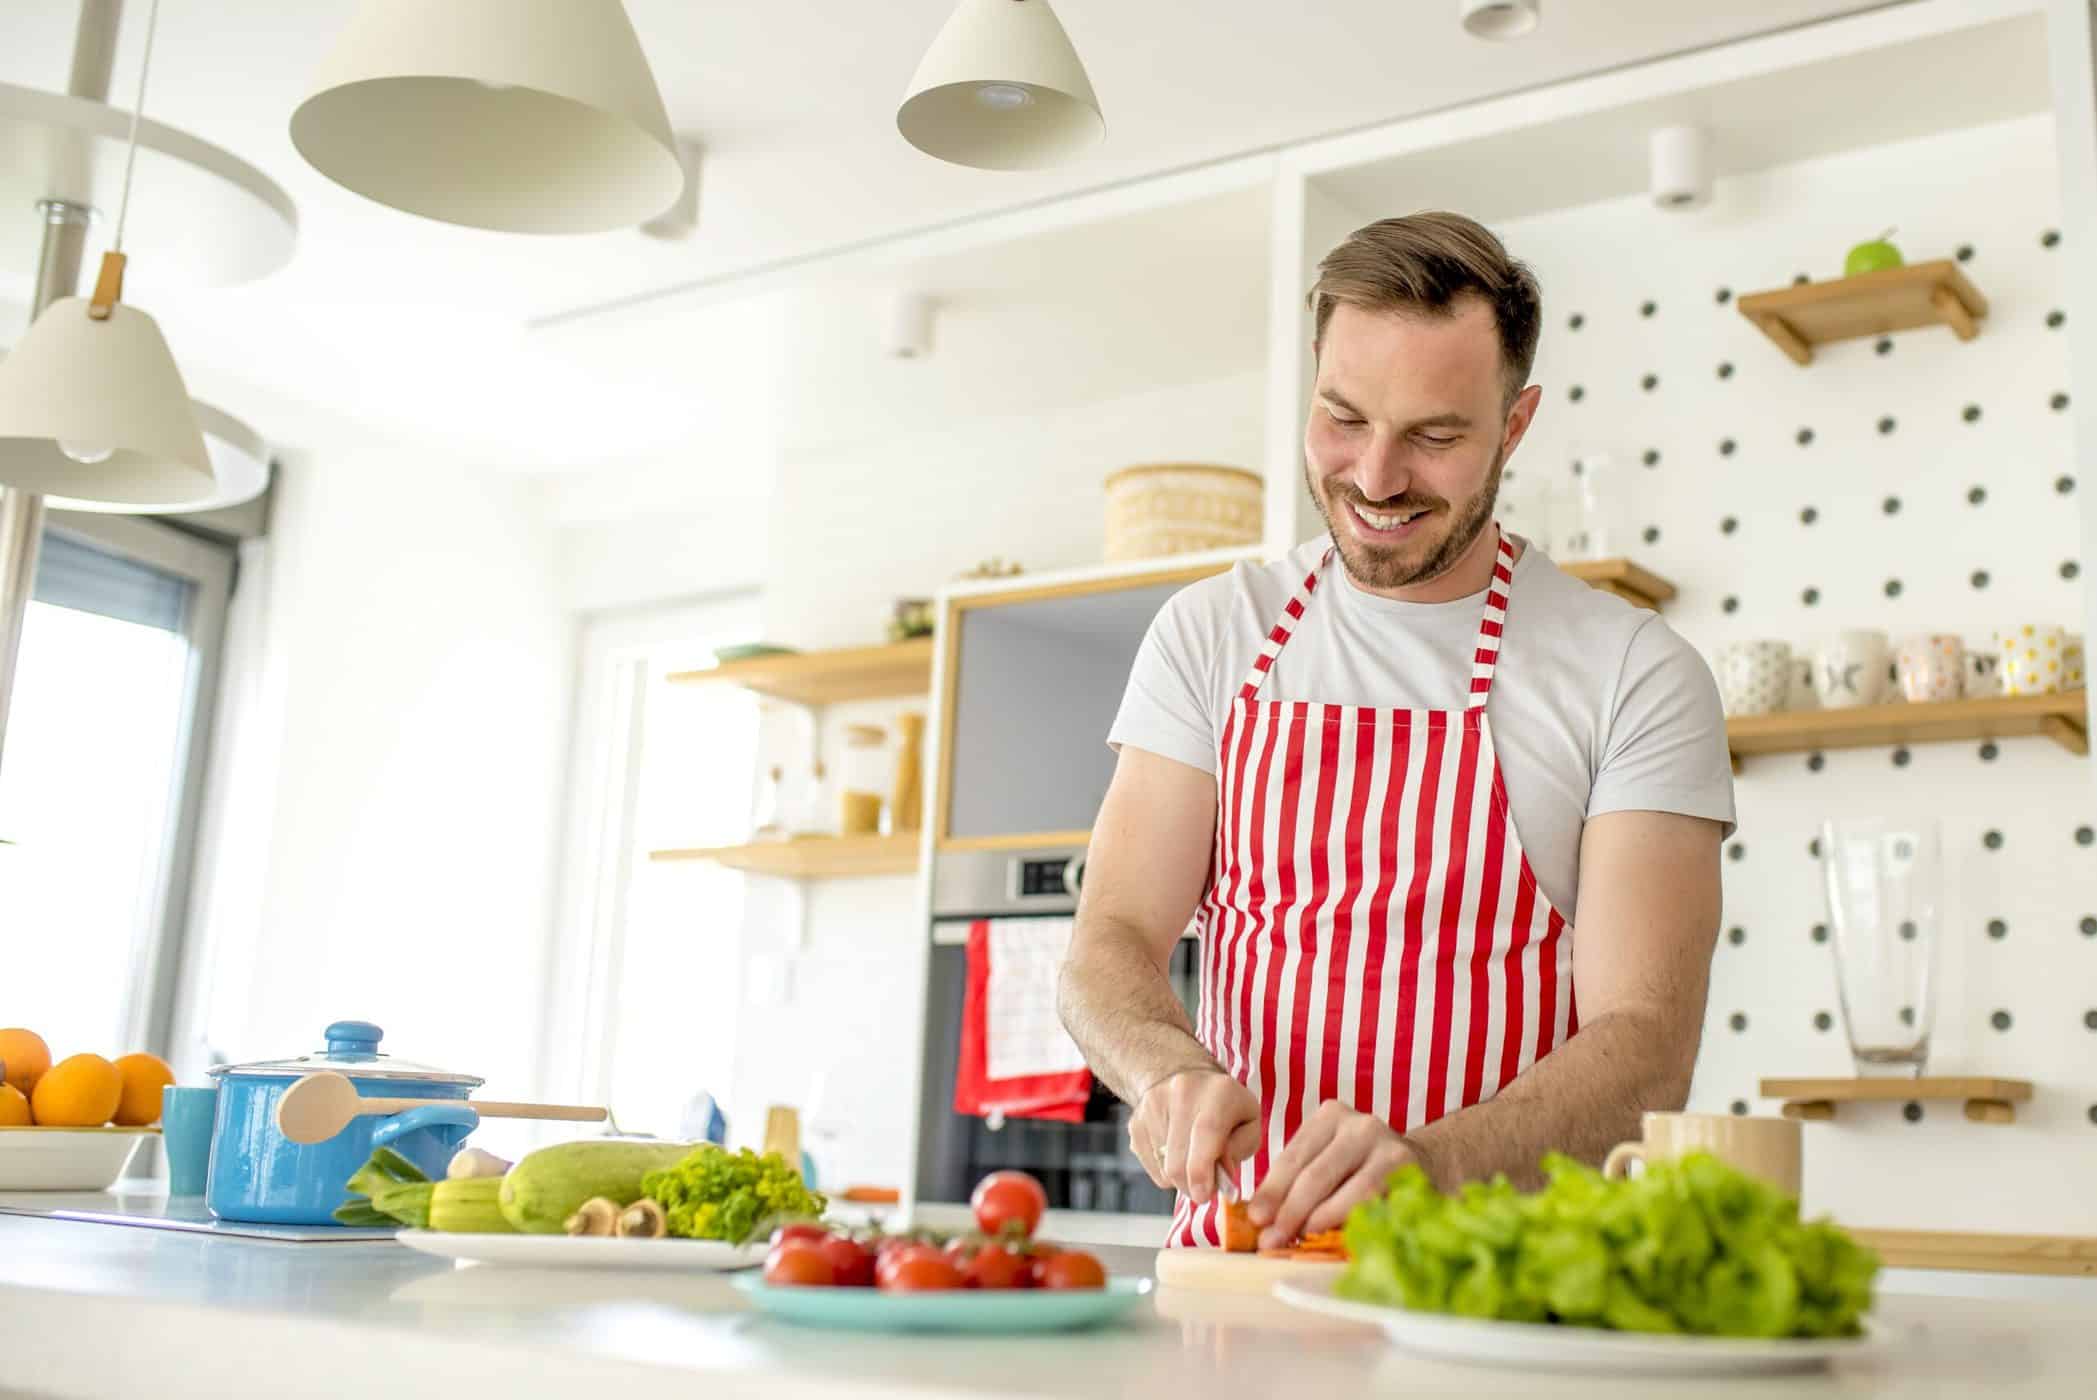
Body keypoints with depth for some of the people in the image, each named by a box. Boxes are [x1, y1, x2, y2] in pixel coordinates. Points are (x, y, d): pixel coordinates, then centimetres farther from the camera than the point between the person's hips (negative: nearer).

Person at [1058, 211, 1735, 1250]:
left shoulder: (1637, 675, -2)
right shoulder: (1211, 634, 7)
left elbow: (1646, 1044, -9)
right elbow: (1110, 947, 2)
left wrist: (1429, 1160, -27)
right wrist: (1174, 1072, -20)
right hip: (1233, 1248, 2)